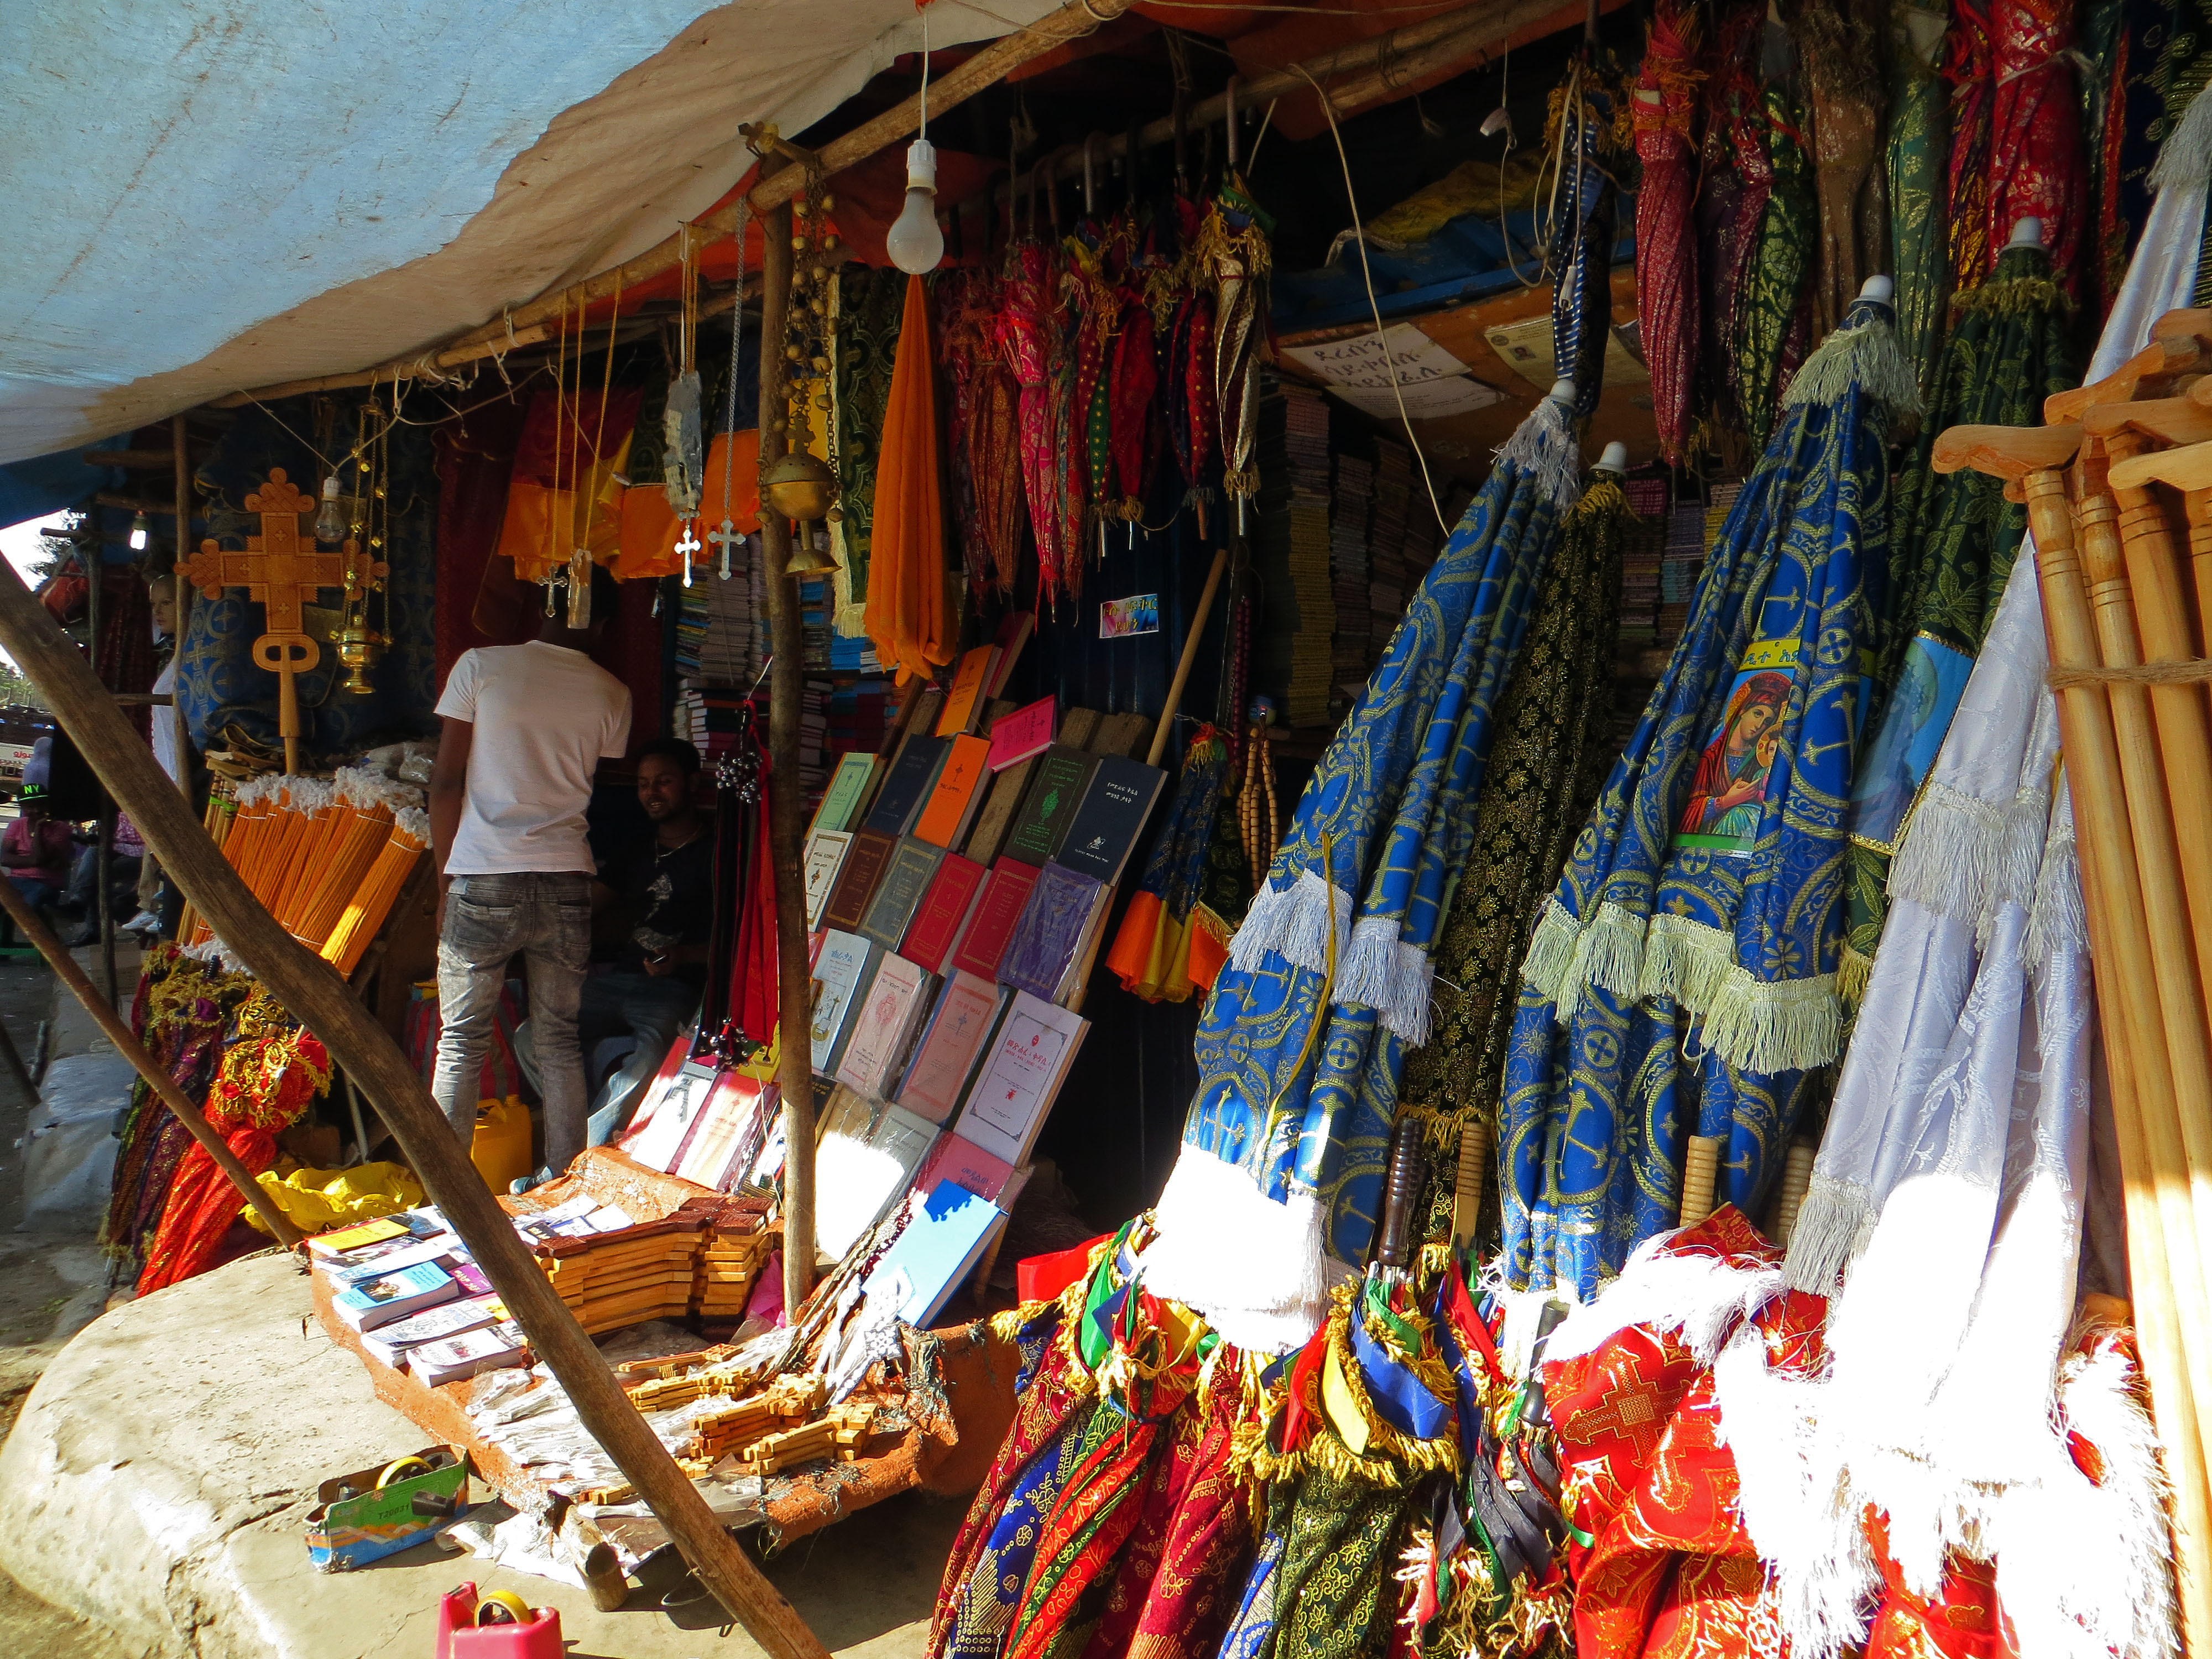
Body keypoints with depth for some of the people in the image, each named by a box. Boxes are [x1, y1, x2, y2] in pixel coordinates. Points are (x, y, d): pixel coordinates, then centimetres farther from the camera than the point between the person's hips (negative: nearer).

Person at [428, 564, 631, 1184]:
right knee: (561, 1041, 10)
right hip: (567, 883, 2)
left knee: (461, 1042, 8)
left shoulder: (481, 665, -1)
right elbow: (600, 796, 10)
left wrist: (444, 879, 5)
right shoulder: (612, 694, 5)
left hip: (482, 881, -2)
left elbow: (446, 783, -1)